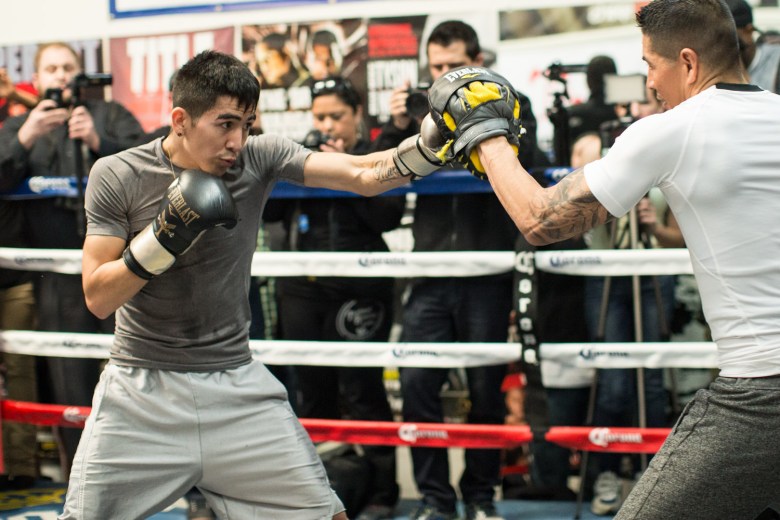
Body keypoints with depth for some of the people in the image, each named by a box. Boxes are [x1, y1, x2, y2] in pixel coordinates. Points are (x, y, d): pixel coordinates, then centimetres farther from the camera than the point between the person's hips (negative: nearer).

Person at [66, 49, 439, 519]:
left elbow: (364, 175, -14)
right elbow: (99, 298, -10)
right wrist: (166, 236, -23)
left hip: (237, 384, 2)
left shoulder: (259, 158, -4)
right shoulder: (117, 177, -8)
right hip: (142, 387, -1)